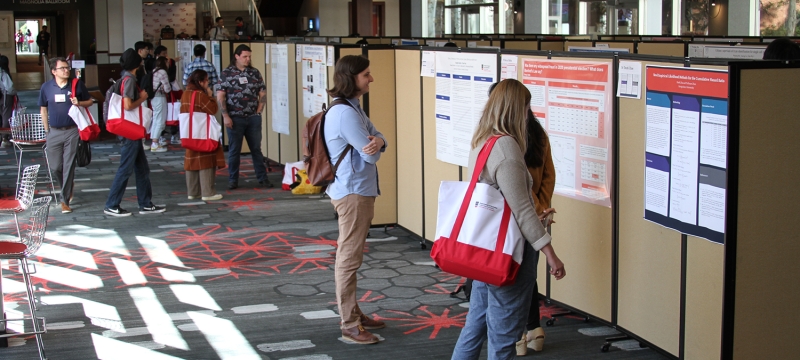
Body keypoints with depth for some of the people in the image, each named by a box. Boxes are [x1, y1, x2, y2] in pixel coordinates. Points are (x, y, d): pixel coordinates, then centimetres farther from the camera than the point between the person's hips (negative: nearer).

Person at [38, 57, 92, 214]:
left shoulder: (77, 85, -2)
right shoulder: (46, 87, 2)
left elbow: (89, 101, 9)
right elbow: (43, 109, 11)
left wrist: (79, 103, -13)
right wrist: (47, 130, 9)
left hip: (72, 131, -2)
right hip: (54, 132, 2)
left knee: (69, 166, -3)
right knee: (55, 167, 6)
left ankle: (65, 200, 3)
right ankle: (67, 188, 35)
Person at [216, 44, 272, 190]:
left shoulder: (255, 72, 7)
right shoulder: (227, 73, -1)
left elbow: (262, 93, 11)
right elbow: (220, 96, -3)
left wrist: (258, 112, 2)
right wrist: (225, 116, -9)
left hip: (253, 118, 2)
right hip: (235, 118, -2)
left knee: (256, 149, 6)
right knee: (234, 150, 4)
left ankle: (262, 178, 11)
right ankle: (233, 180, 12)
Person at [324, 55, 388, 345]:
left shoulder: (352, 108, 14)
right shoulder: (345, 113, -20)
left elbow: (378, 139, 7)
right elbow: (371, 155, -20)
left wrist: (377, 141, -15)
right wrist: (374, 147, 2)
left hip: (359, 190, 11)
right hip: (352, 192, -11)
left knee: (350, 256, 17)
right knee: (349, 258, -6)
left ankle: (353, 313, 28)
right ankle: (350, 326, -1)